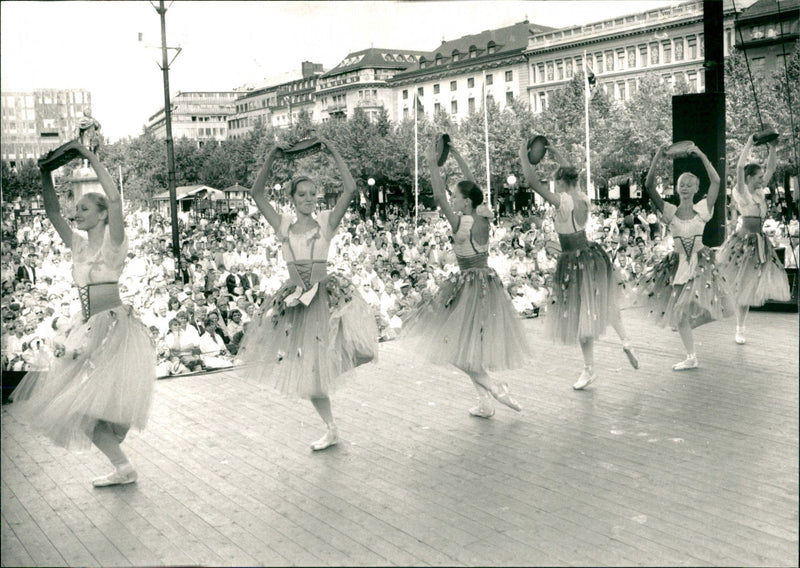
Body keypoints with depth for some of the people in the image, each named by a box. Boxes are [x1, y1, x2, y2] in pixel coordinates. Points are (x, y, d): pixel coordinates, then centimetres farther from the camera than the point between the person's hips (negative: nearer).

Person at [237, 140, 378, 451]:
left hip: (325, 294, -3)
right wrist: (270, 159, -7)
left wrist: (335, 154, -9)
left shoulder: (326, 221, -1)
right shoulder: (283, 225, 5)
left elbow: (350, 189, -11)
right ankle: (331, 429, 24)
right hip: (294, 299, 3)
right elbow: (257, 193, 0)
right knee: (306, 370, 10)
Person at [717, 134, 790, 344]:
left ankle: (740, 329, 16)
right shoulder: (742, 192, -7)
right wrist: (749, 144, -15)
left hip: (760, 243, 7)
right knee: (739, 284, -2)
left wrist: (772, 147, 5)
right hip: (744, 241, -7)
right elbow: (739, 168, -21)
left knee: (747, 287, 6)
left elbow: (771, 169, 14)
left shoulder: (759, 192, 12)